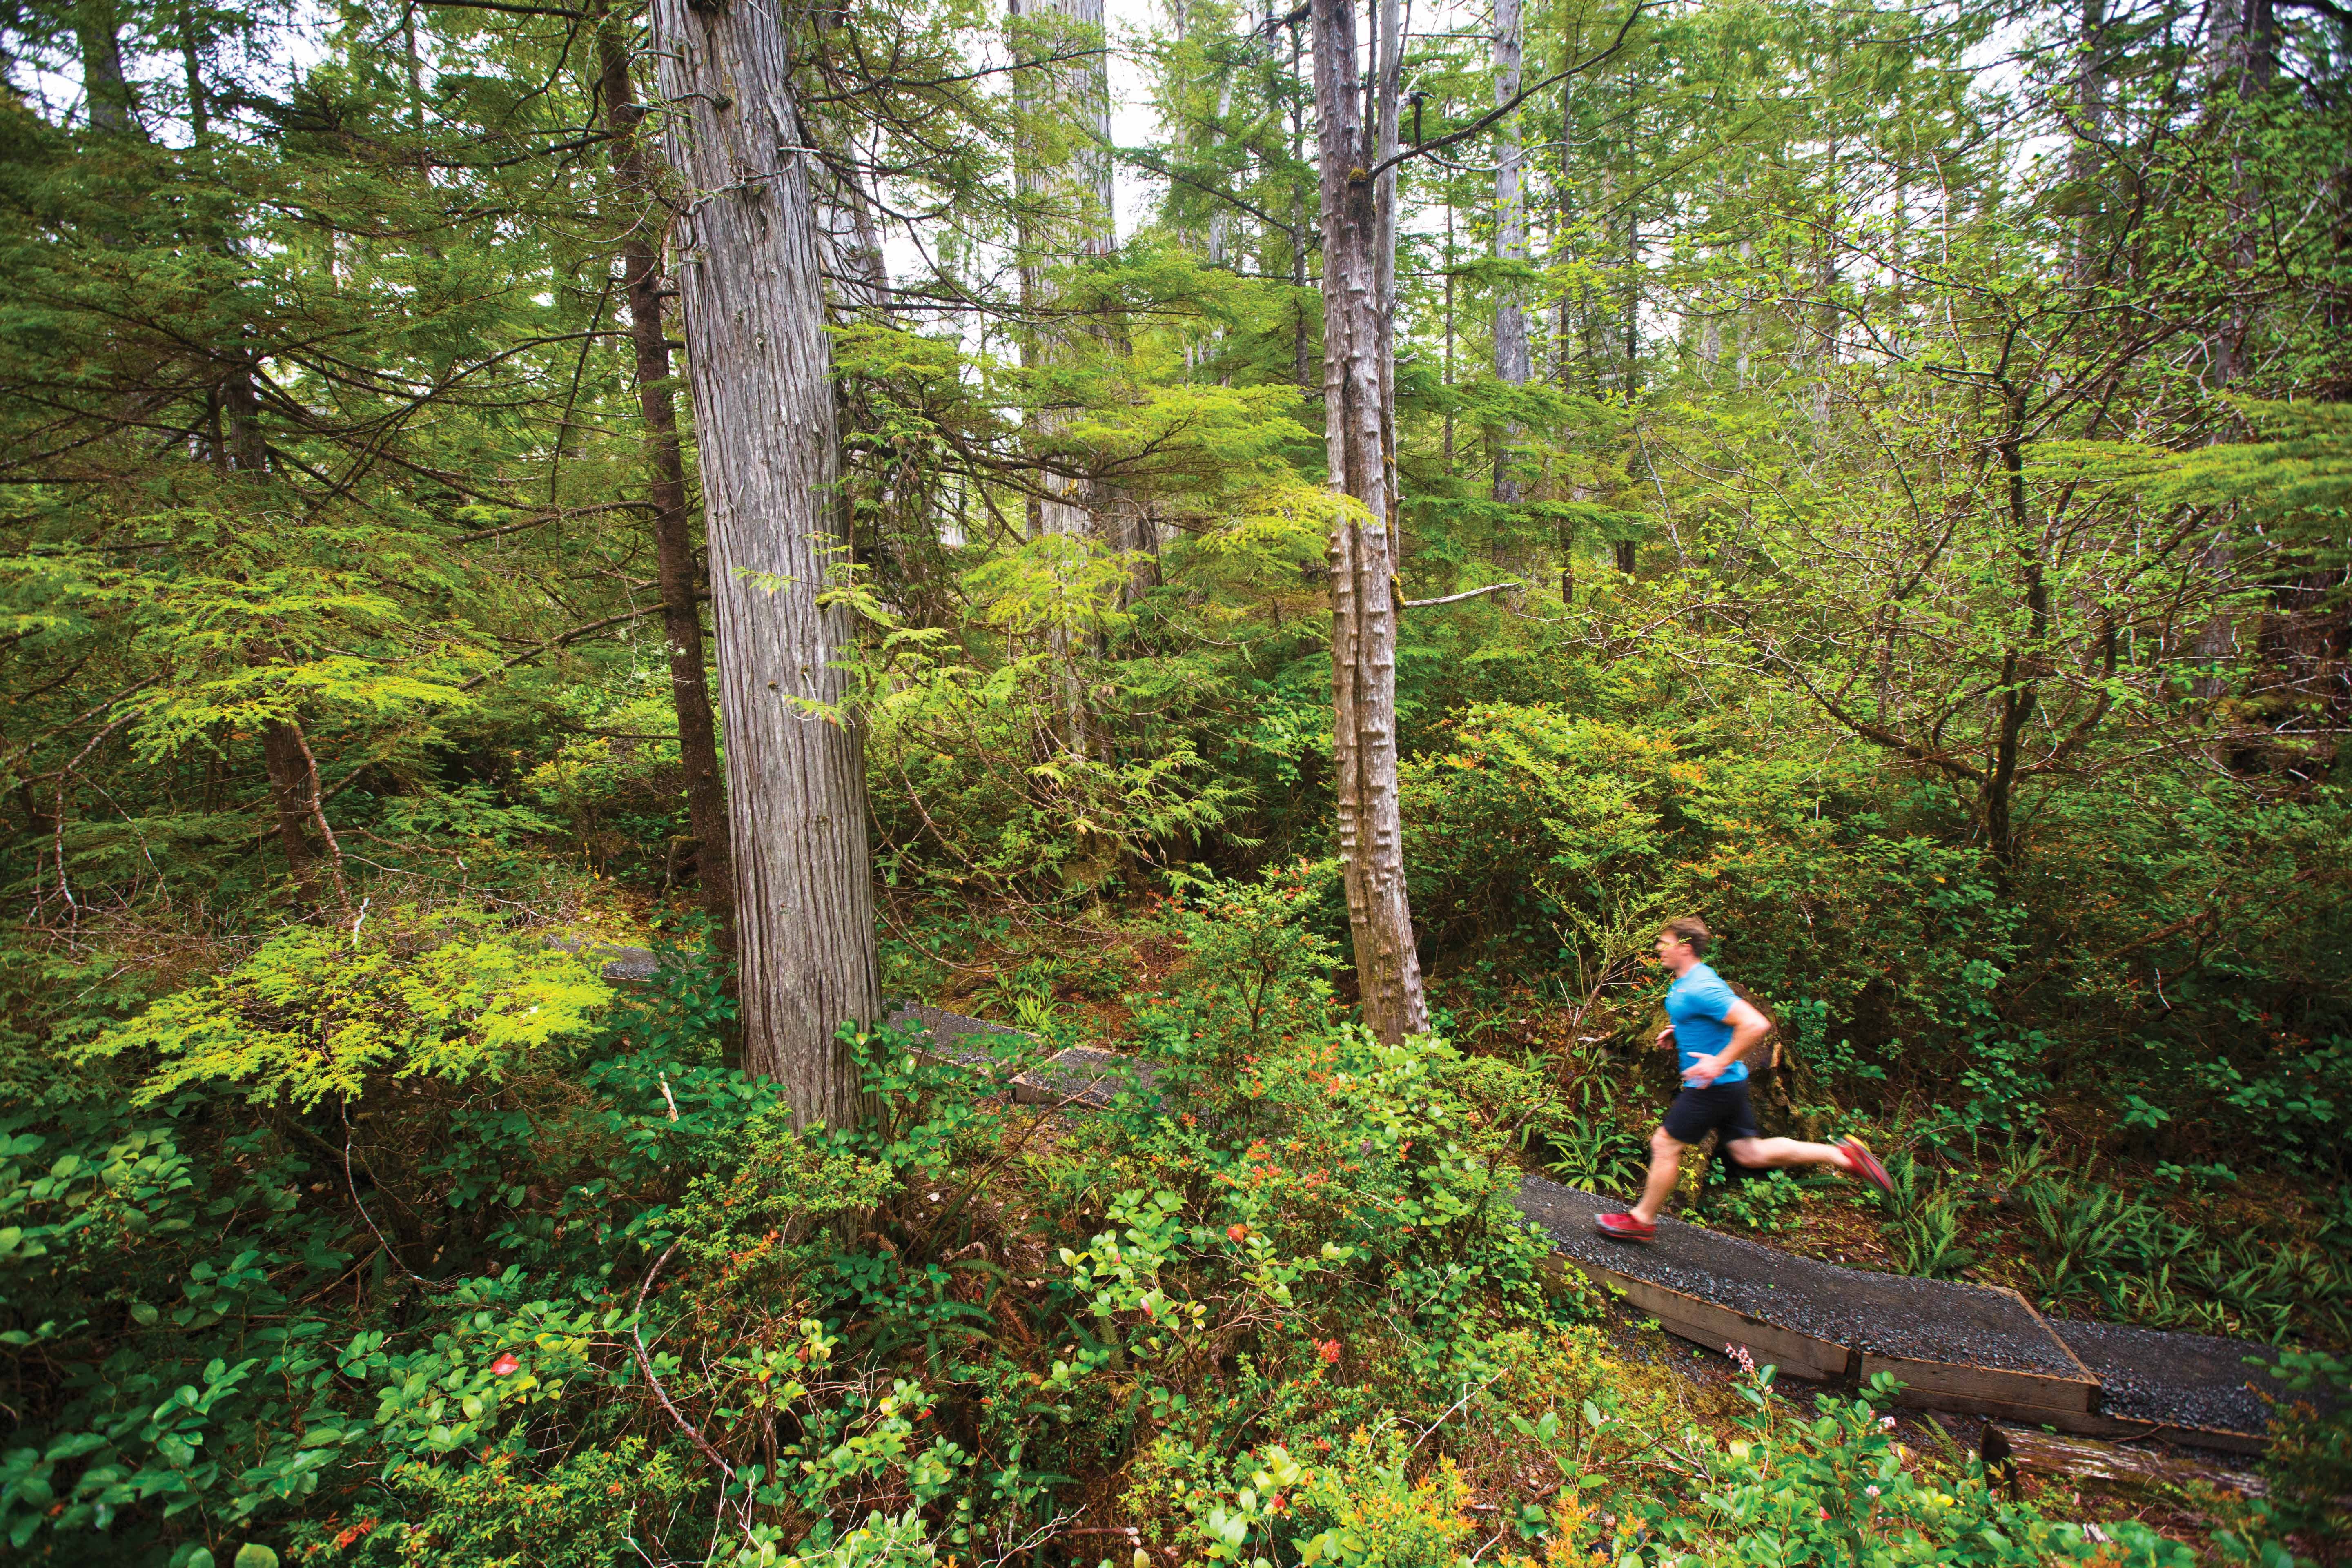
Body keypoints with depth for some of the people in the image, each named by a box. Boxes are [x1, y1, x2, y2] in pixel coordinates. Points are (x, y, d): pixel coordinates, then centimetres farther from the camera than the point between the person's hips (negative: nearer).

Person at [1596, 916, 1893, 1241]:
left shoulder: (1698, 989, -25)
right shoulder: (1684, 983, 8)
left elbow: (1755, 1024, -31)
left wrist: (1720, 1063, -26)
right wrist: (1677, 1032, 12)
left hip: (1714, 1085, -10)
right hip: (1728, 1083, 10)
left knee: (1664, 1144, -1)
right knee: (1749, 1153, 16)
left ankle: (1642, 1220, 12)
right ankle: (1841, 1154, 18)